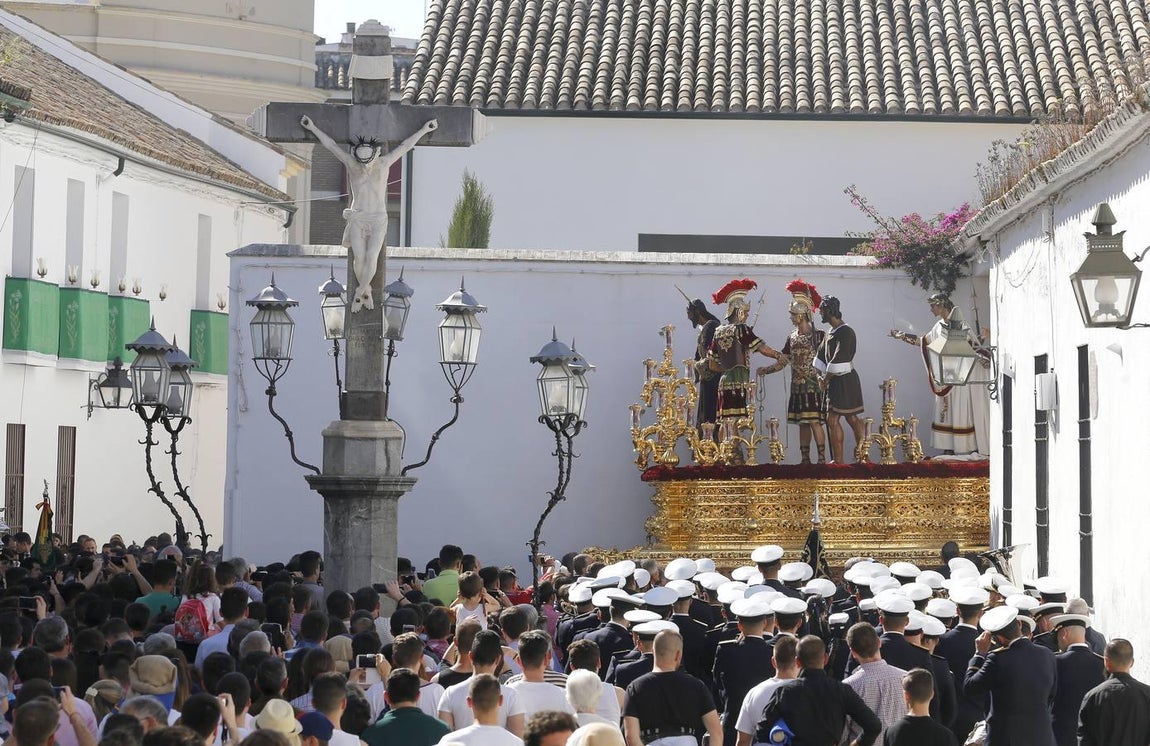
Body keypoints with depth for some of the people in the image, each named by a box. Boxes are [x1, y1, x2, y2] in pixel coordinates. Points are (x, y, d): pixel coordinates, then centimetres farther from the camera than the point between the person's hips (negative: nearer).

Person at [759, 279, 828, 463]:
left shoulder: (819, 336, -6)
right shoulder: (792, 337, 12)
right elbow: (782, 362, 12)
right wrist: (765, 370, -1)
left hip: (814, 385, -6)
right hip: (798, 386, 6)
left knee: (814, 421, -12)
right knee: (802, 424, 7)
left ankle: (822, 459, -11)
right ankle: (805, 459, 10)